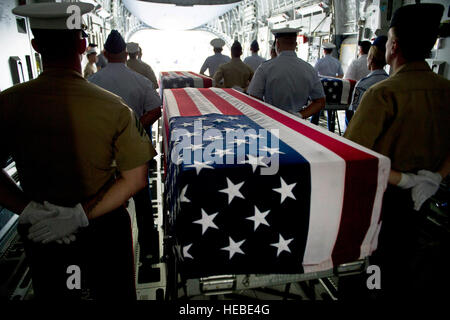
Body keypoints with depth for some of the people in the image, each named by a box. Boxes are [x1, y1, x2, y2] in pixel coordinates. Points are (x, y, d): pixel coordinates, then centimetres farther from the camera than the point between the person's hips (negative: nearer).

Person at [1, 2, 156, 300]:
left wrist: (26, 208, -13)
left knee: (51, 294, 28)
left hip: (40, 233, 3)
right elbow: (135, 179, -18)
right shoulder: (114, 107, -20)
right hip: (105, 230, -2)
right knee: (116, 294, 23)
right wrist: (83, 215, -17)